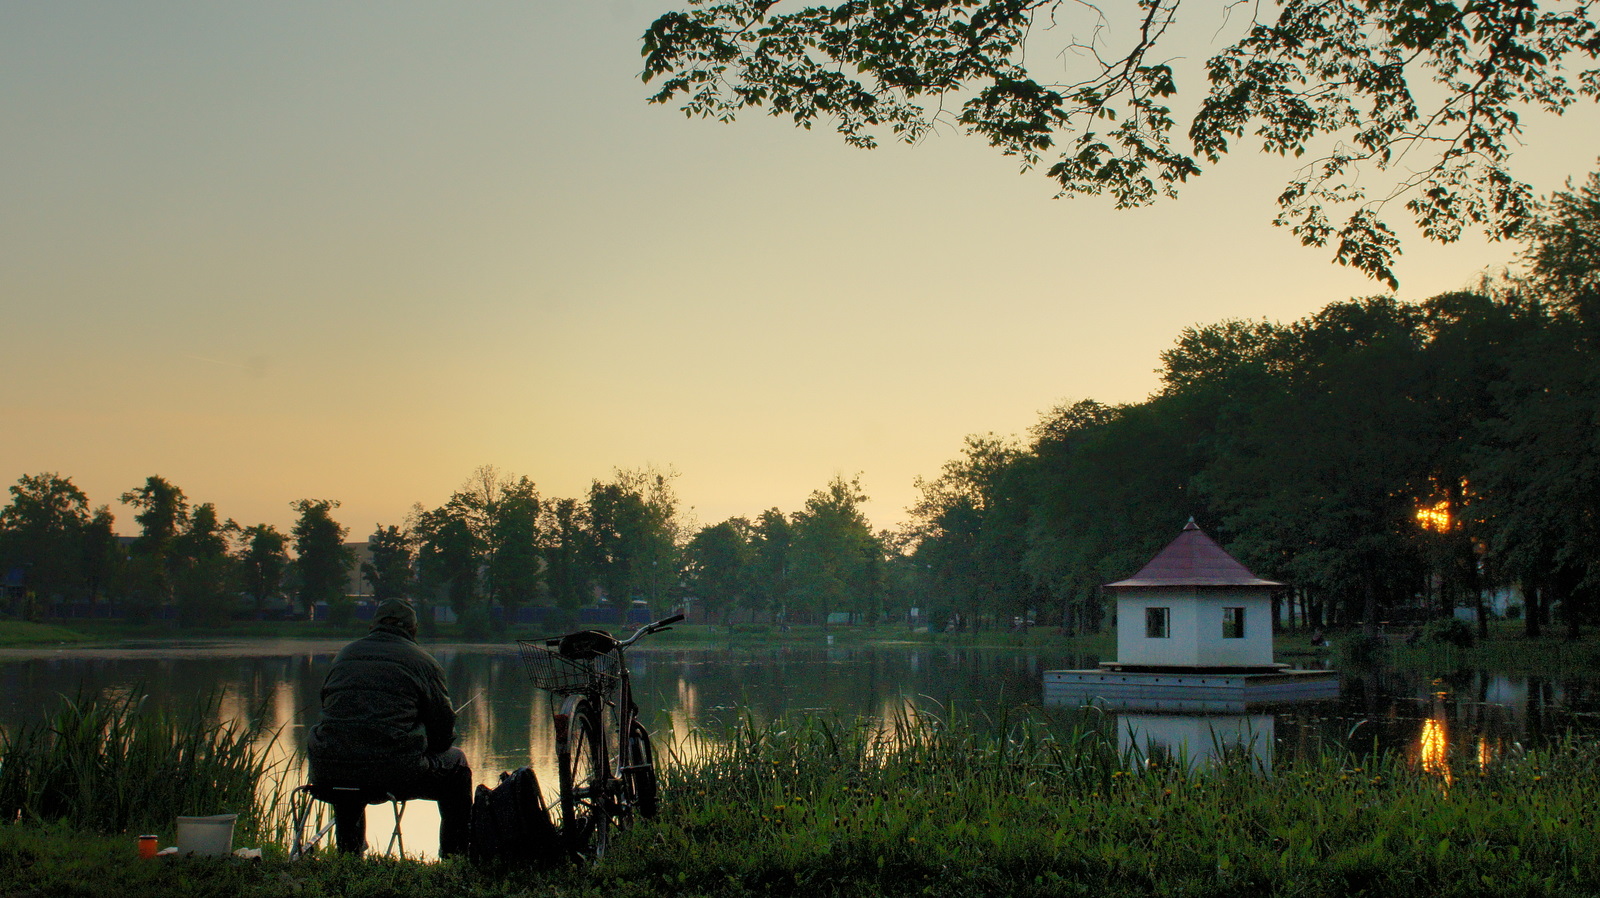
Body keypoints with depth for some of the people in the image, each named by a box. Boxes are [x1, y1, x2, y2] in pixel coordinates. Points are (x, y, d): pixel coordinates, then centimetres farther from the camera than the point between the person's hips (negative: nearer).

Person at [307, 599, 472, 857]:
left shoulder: (343, 656, 20)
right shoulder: (423, 661, 5)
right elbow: (444, 732, 4)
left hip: (329, 773, 5)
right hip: (394, 771, -5)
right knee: (456, 764, 23)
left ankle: (349, 852, 49)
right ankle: (456, 856, 25)